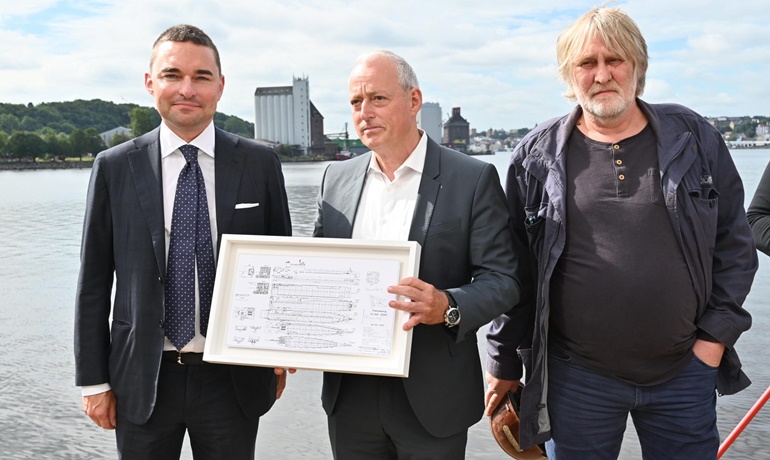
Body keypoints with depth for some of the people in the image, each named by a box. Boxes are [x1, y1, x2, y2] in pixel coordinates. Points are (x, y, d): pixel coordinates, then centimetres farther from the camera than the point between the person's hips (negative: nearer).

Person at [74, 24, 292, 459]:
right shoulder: (115, 167, -1)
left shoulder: (260, 163, -1)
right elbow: (94, 282, 2)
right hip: (143, 381, 0)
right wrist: (94, 380, 2)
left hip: (234, 379, 0)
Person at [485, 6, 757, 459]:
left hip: (685, 370, 2)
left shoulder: (694, 138, 1)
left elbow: (735, 243, 6)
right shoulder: (538, 155, -2)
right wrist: (504, 359, 5)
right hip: (576, 377, -1)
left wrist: (716, 336, 0)